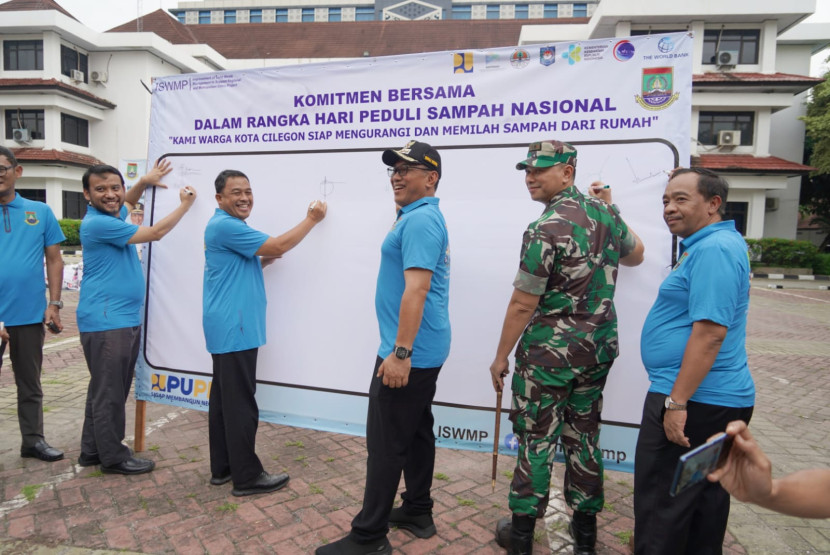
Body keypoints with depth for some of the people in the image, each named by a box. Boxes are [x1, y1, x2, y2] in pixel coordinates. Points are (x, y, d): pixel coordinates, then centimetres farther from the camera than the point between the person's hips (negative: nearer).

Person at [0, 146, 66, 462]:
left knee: (30, 383, 14)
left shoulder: (40, 212, 3)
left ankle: (33, 440, 27)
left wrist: (54, 304, -1)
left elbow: (54, 260, 5)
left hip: (30, 315, 1)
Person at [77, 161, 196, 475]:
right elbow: (156, 233, -16)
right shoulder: (97, 223, -18)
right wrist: (186, 204, -4)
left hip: (125, 318, 10)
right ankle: (113, 457, 12)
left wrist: (144, 182, 18)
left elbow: (127, 202, 36)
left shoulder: (112, 214, 11)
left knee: (106, 389, 17)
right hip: (105, 322, -10)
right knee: (109, 392, 0)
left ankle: (92, 450, 29)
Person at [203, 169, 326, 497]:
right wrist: (312, 219, -6)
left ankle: (222, 468, 24)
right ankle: (247, 477, 6)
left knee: (224, 398, 14)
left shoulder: (228, 225, 18)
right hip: (234, 328, -11)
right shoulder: (224, 226, -15)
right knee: (241, 404, -4)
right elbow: (279, 246, -17)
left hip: (227, 327, 11)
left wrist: (264, 260, 6)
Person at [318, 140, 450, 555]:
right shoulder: (424, 217, 17)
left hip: (409, 352, -11)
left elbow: (416, 289, -26)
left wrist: (400, 352, -27)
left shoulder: (419, 221, -17)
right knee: (416, 431, 18)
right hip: (425, 349, 11)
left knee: (386, 443, -2)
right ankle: (417, 513, 31)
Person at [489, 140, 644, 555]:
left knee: (536, 441, 6)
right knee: (584, 438, 17)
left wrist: (501, 357, -6)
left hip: (549, 353, -7)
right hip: (599, 349, 7)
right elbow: (635, 256, 22)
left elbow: (523, 305, -17)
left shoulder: (545, 229, -20)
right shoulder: (605, 211, 2)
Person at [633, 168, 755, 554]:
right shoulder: (712, 244, 13)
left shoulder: (713, 250, -19)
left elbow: (710, 332, -26)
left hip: (694, 401, -11)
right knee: (705, 498, 21)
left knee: (660, 506, 0)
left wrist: (678, 401, -25)